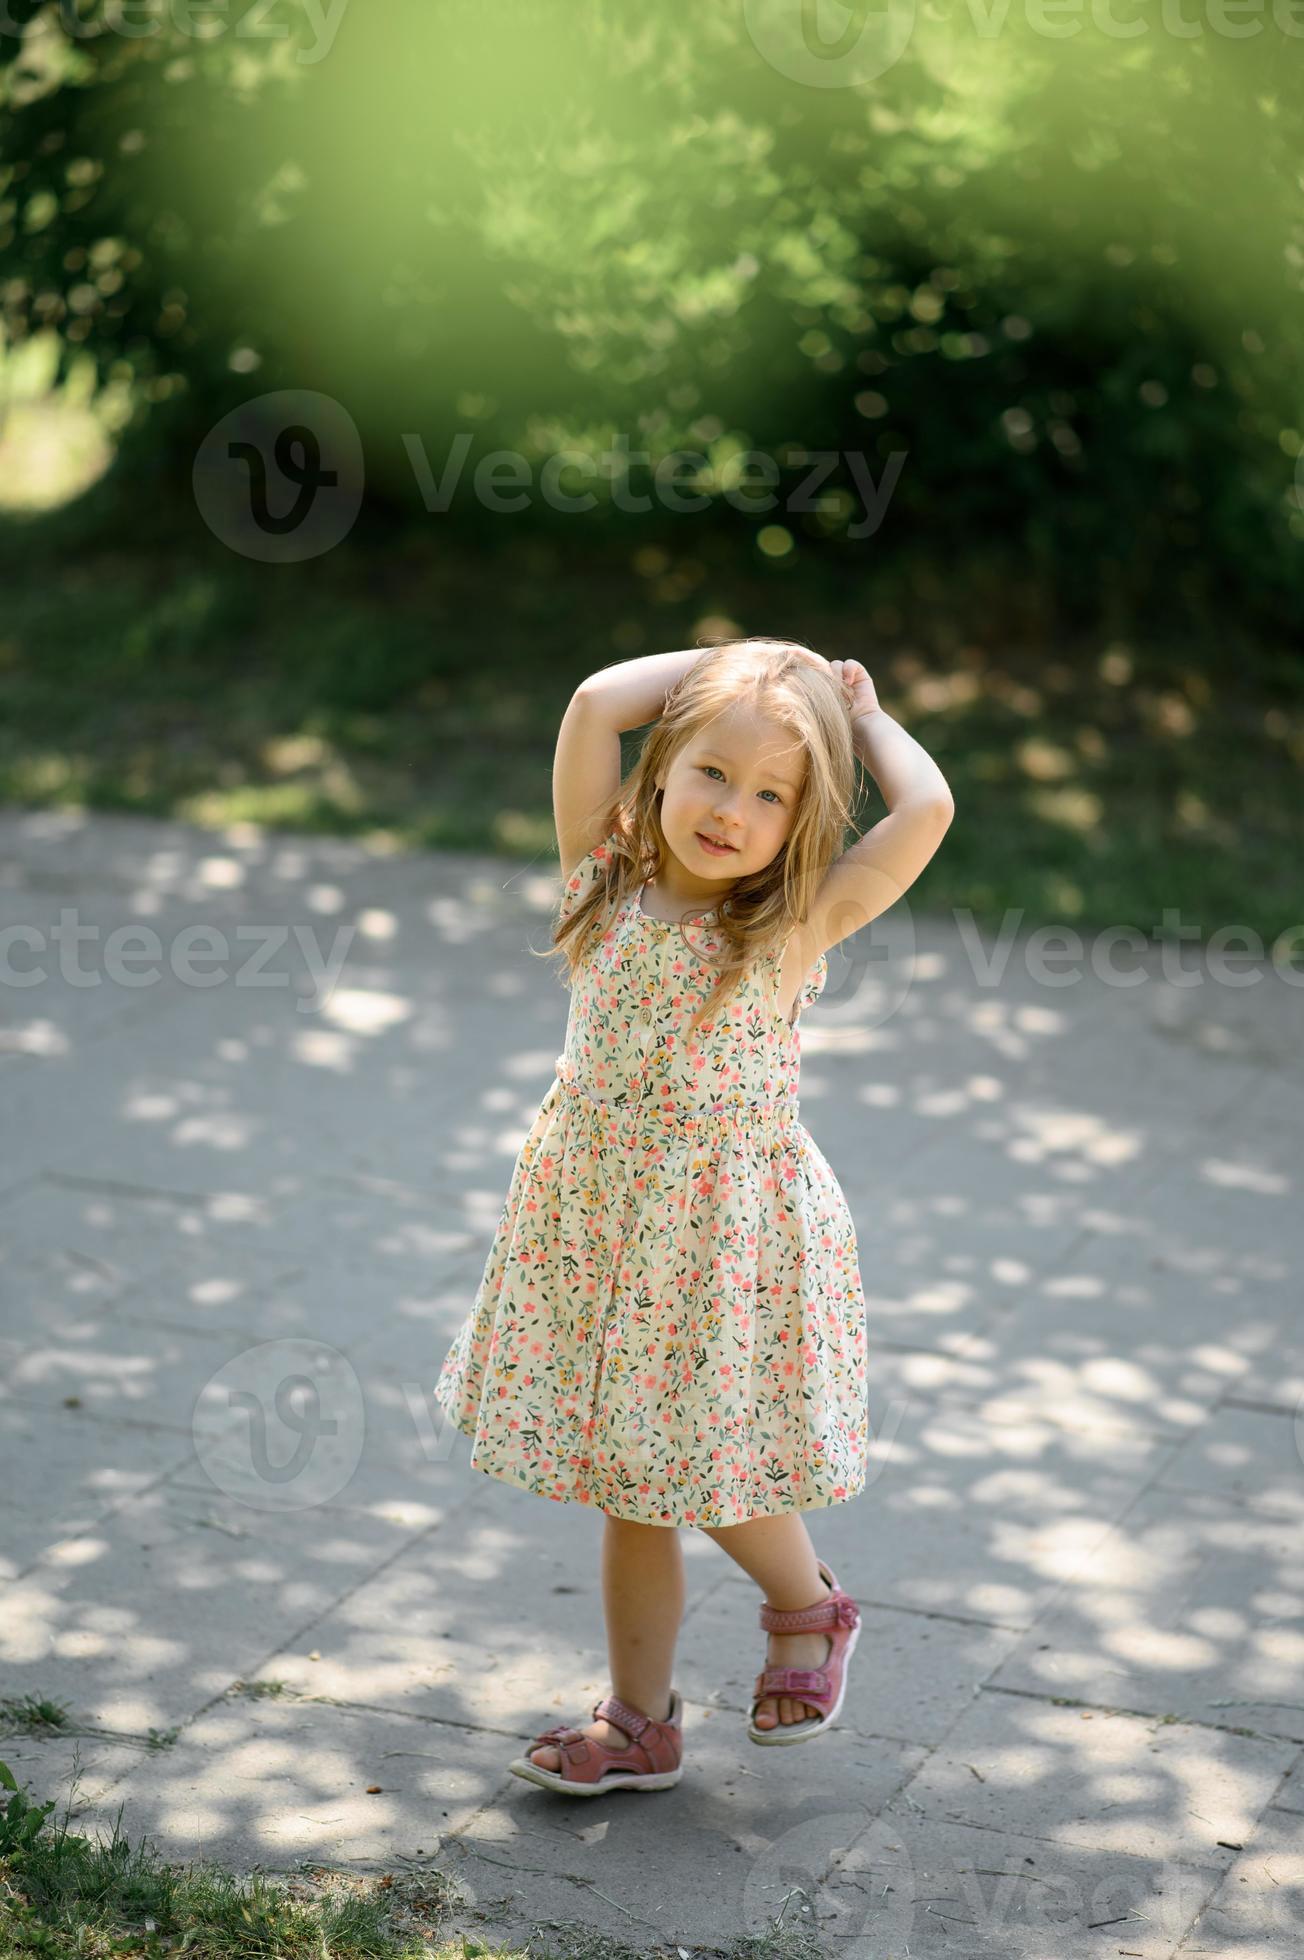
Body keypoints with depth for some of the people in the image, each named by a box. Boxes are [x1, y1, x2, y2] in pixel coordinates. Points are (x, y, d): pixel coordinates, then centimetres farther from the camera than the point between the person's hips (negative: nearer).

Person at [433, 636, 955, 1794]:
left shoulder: (798, 926, -10)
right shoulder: (609, 884, -4)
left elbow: (929, 809, -21)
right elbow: (595, 706, -13)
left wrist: (862, 711, -5)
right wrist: (723, 664, -5)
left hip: (731, 1237, -3)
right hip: (597, 1224, 3)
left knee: (711, 1464, 4)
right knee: (629, 1487, 13)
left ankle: (808, 1608, 35)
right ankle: (639, 1723, 27)